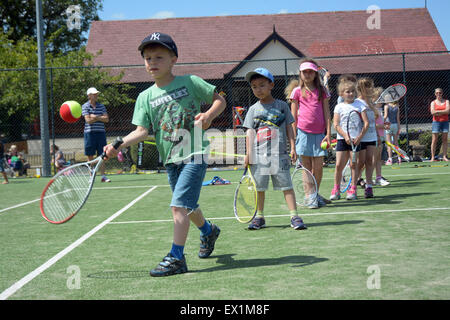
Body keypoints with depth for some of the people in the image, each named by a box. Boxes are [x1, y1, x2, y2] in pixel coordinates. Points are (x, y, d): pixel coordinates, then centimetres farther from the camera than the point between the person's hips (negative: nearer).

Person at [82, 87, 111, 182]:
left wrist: (96, 117, -9)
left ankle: (103, 176, 5)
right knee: (90, 156, 3)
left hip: (101, 132, 3)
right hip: (89, 132, -3)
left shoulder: (101, 106, 10)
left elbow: (107, 119, 1)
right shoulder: (85, 106, 0)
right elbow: (88, 120, -11)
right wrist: (100, 118, -5)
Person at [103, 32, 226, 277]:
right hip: (170, 159, 5)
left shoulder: (190, 82, -3)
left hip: (194, 154, -5)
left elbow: (219, 100, 5)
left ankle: (176, 258, -9)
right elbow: (142, 130, -3)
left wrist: (209, 115, -16)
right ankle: (208, 231, 50)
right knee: (188, 206, 20)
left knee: (179, 205, -16)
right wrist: (118, 145, -18)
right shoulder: (145, 97, 5)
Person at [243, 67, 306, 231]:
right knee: (259, 187, 6)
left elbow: (289, 128, 7)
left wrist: (293, 148, 1)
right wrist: (248, 153, 0)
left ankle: (294, 216, -1)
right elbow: (250, 131, 6)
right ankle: (259, 217, 18)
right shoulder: (253, 109, 8)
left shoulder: (282, 105, 7)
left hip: (280, 153, -1)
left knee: (286, 185, -3)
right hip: (258, 155, 1)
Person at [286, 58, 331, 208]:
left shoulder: (322, 91, 9)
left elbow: (327, 113, 7)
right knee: (307, 168, 2)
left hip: (319, 133, 1)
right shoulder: (297, 91, 5)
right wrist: (293, 137, 0)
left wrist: (328, 133, -1)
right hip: (304, 132, -1)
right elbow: (293, 117, 5)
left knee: (318, 168, 0)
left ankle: (316, 194, 19)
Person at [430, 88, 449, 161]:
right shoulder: (433, 102, 7)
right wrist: (443, 112, -8)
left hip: (445, 122, 1)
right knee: (434, 140, -5)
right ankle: (432, 157, -4)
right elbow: (433, 112, -8)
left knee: (445, 139, 0)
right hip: (436, 122, -1)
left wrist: (437, 112, -10)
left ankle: (444, 156, 3)